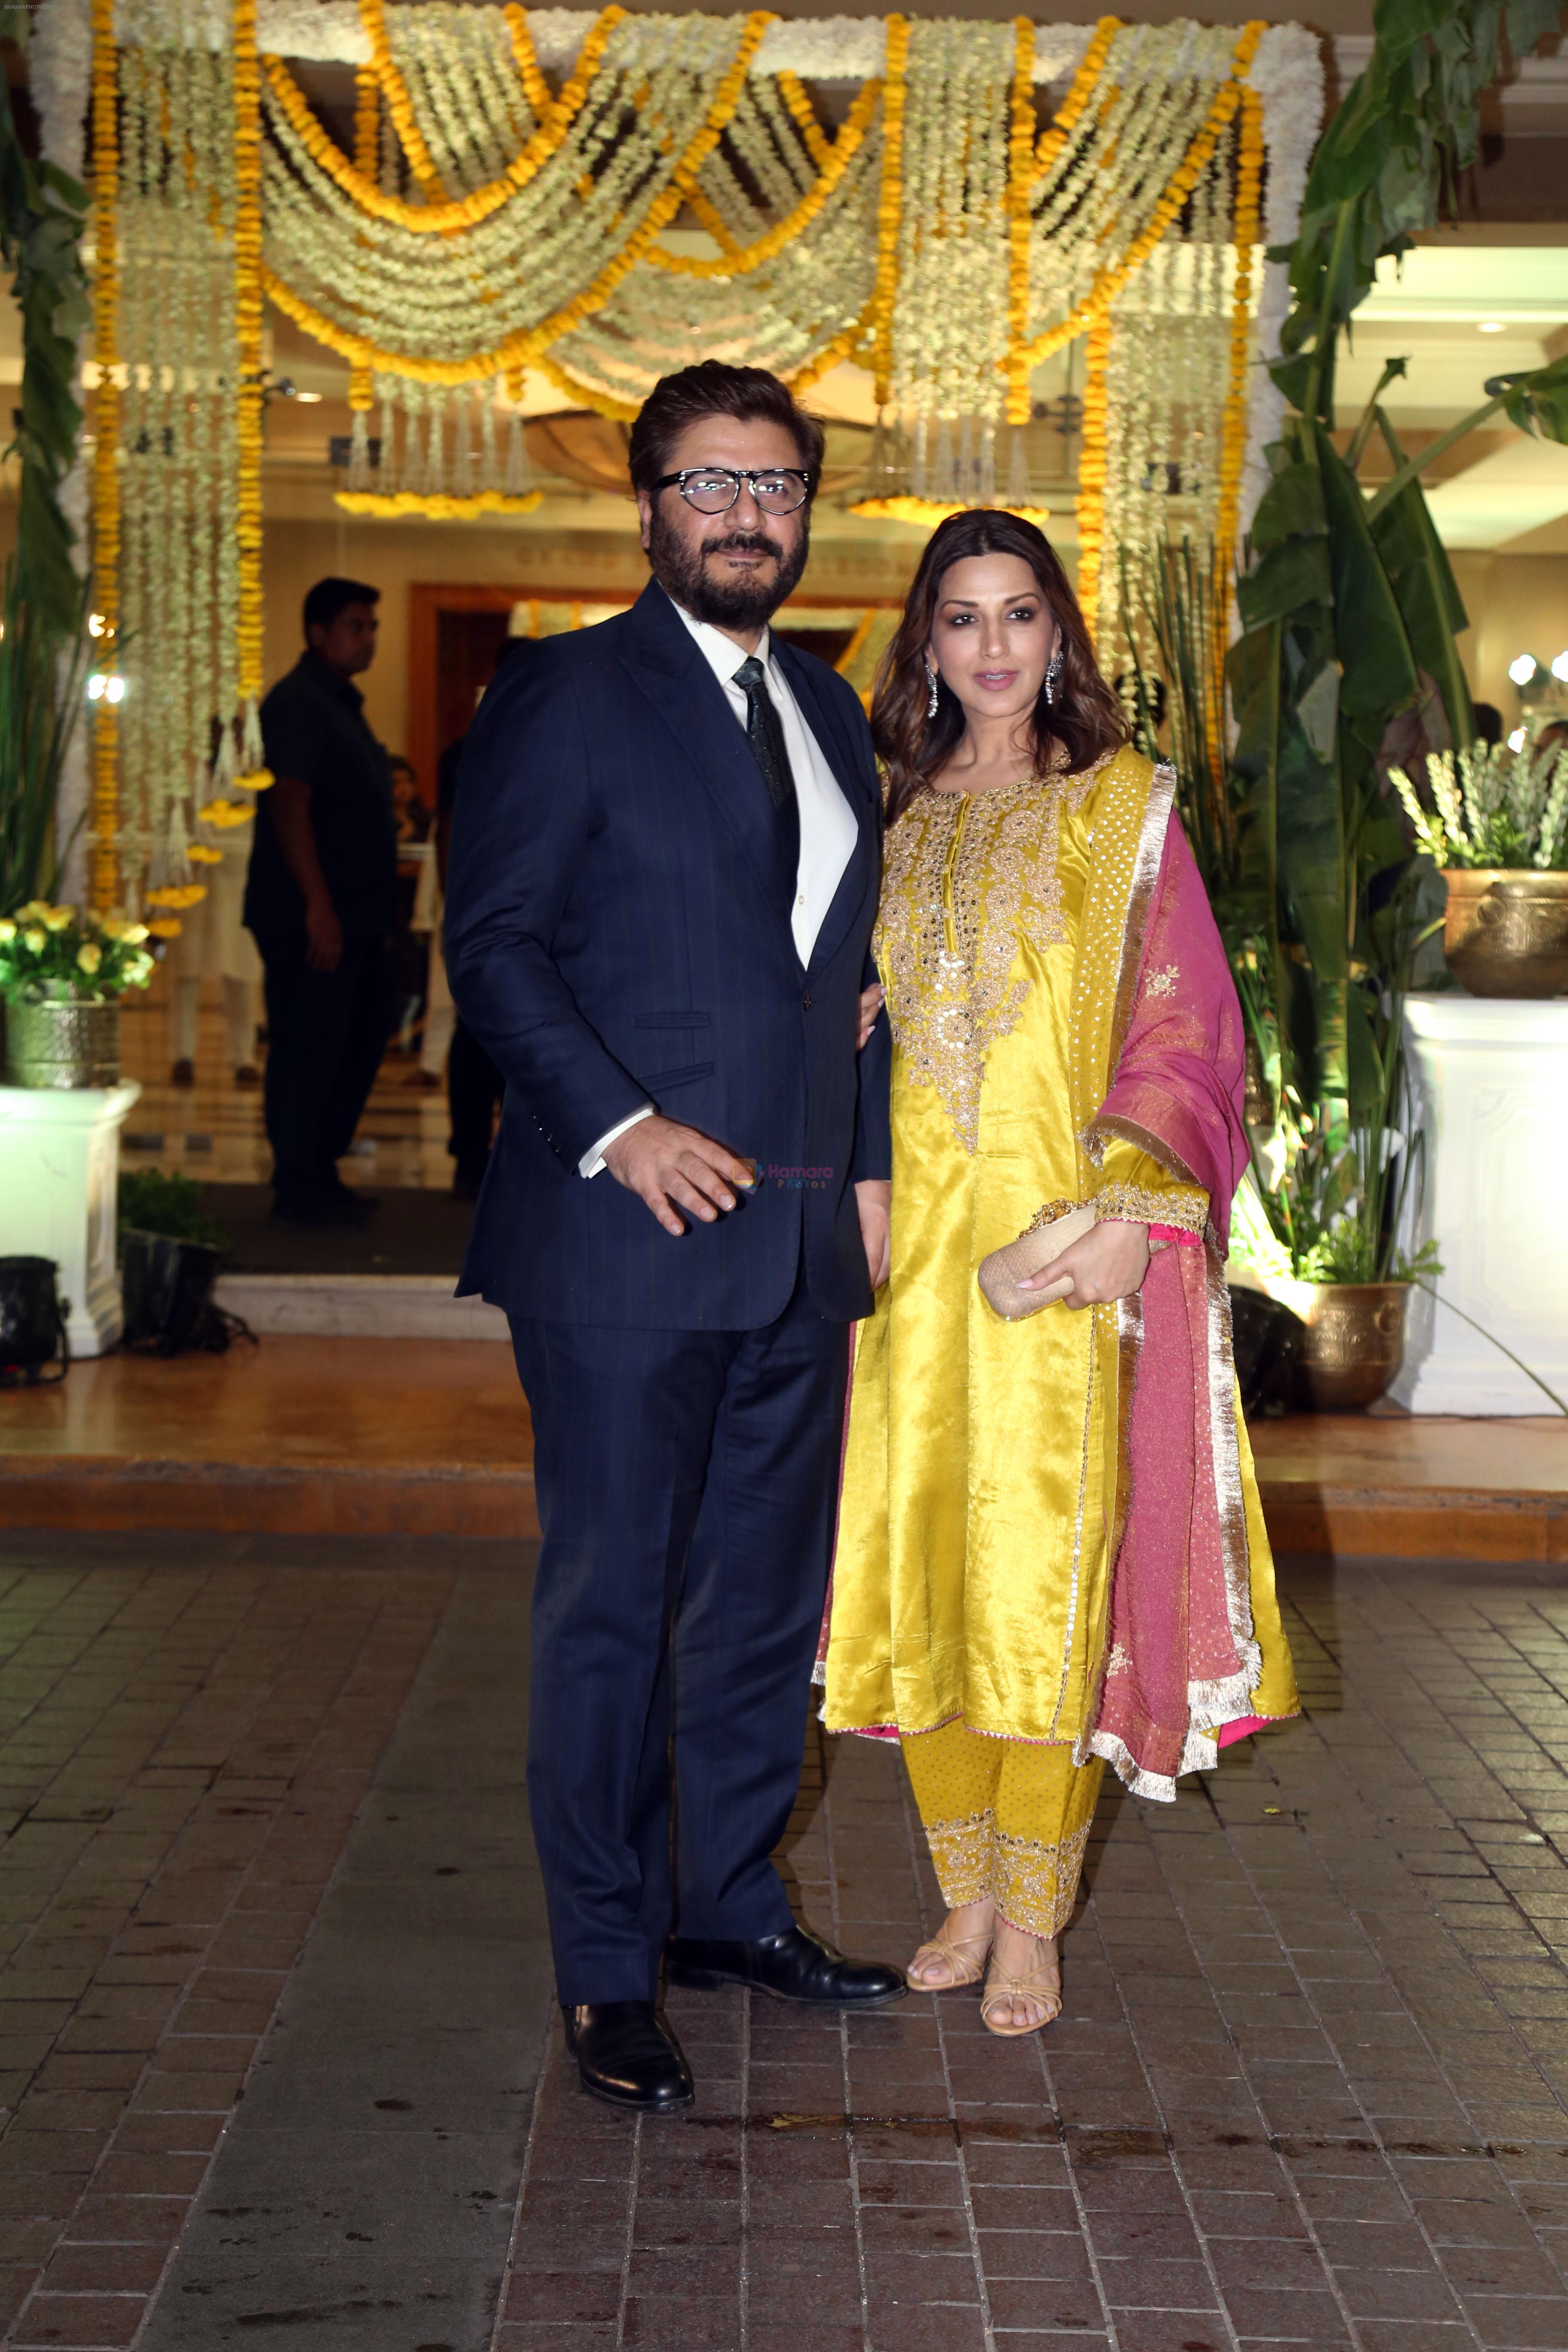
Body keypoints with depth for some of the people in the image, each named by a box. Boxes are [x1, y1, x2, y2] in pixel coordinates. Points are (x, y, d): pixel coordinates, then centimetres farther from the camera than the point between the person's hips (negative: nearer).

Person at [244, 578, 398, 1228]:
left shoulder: (341, 704, 20)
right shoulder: (299, 704, -11)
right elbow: (289, 806, -20)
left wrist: (377, 915, 23)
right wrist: (319, 907, -25)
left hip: (354, 914, 10)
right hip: (311, 918, -10)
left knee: (364, 1030, 14)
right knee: (309, 1047, -5)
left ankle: (316, 1170, 23)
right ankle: (301, 1190, 1)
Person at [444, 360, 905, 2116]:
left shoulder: (828, 711, 16)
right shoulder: (567, 695, -3)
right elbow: (493, 944, -8)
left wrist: (868, 1168, 13)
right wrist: (617, 1125, -18)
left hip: (799, 1235, 6)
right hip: (627, 1230, -6)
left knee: (769, 1589, 13)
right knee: (613, 1602, 1)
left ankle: (729, 1903, 28)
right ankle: (607, 1968, 12)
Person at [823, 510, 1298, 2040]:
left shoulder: (1120, 806, 3)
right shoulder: (890, 811, 12)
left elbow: (1180, 1020, -2)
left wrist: (1129, 1209, -13)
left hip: (1063, 1245, -3)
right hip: (912, 1246, 3)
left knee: (1046, 1567, -4)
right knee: (918, 1562, 4)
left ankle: (1033, 1923, 8)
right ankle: (967, 1896, 18)